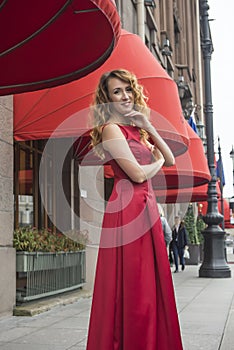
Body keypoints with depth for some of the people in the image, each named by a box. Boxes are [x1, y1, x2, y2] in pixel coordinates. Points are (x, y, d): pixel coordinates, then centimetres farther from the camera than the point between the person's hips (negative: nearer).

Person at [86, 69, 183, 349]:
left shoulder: (136, 129, 17)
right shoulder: (111, 129, -7)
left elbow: (171, 160, 15)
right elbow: (138, 174, -15)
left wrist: (148, 127, 6)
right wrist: (158, 161, 5)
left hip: (146, 207, 8)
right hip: (127, 209, -8)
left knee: (150, 284, 11)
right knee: (131, 287, -4)